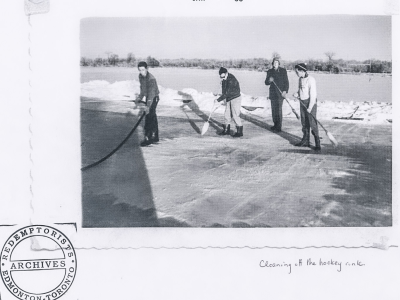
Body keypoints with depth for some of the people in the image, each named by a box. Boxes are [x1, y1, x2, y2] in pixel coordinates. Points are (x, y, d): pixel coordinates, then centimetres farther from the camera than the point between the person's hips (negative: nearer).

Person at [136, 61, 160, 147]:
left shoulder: (151, 79, -27)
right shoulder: (140, 76, -1)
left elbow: (151, 93, -33)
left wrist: (148, 106, -39)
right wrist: (140, 97, 21)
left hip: (154, 98, -8)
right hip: (147, 97, 9)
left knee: (149, 118, -13)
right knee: (152, 117, 14)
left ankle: (148, 138, -11)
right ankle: (155, 137, 22)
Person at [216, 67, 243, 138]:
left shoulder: (231, 80, -25)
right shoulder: (224, 80, 2)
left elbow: (227, 92, -28)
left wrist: (219, 99, -26)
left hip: (235, 98, -8)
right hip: (229, 99, 8)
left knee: (235, 115, -8)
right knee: (227, 114, 10)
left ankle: (240, 131, 1)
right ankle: (226, 130, 22)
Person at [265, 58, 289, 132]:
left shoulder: (283, 70, -1)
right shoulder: (269, 71, 7)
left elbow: (286, 81, -2)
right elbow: (266, 82, 6)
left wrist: (285, 91, -13)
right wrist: (269, 80, -17)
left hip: (280, 93, -4)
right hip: (272, 93, 4)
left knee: (279, 109, -9)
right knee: (273, 109, 9)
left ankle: (279, 127, -7)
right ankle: (275, 124, 22)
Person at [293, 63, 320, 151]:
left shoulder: (311, 80, -17)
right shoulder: (300, 79, 8)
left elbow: (313, 94, -18)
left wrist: (310, 108, -20)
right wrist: (297, 93, -4)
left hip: (310, 102, -8)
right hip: (302, 102, 8)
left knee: (312, 123, -9)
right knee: (304, 123, 12)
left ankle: (317, 143, -4)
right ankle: (305, 141, 20)